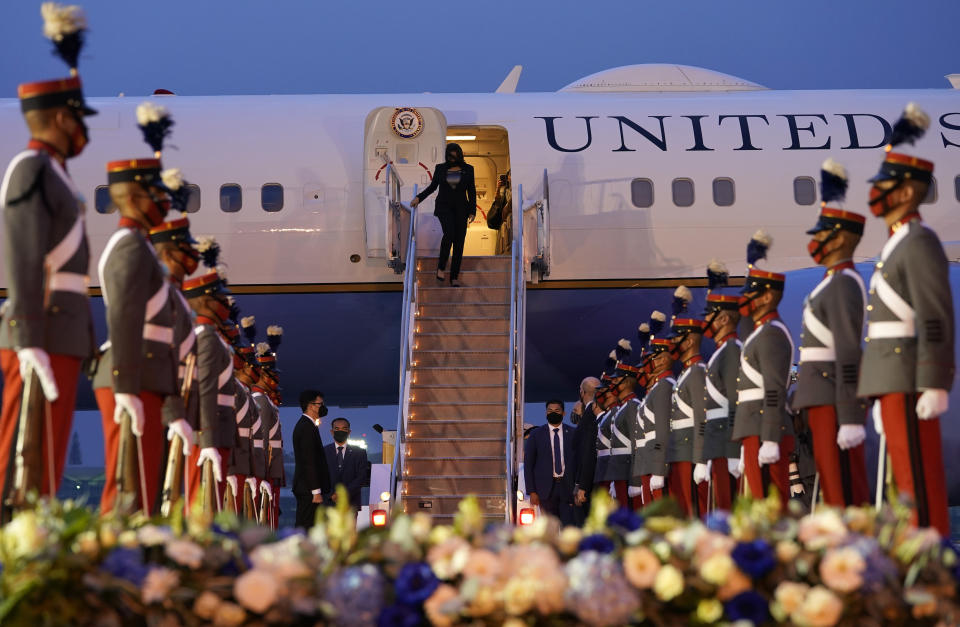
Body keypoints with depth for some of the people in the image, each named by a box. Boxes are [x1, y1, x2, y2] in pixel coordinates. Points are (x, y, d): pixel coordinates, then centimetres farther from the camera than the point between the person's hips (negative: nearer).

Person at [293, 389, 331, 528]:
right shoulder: (308, 427, -14)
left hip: (303, 487, 10)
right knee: (307, 529, -11)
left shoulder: (302, 425, 17)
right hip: (309, 490, -10)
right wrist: (316, 492, -20)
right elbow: (309, 461, -19)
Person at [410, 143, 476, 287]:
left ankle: (454, 277, 1)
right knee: (449, 233, -26)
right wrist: (419, 198, 3)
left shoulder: (468, 169, 4)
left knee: (459, 242, -4)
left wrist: (472, 211, -1)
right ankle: (441, 267, -12)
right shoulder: (440, 168, 5)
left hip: (461, 208, 1)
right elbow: (433, 186, 15)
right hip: (444, 206, -1)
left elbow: (472, 191, 6)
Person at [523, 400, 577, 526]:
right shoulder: (536, 434, 7)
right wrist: (531, 491, -1)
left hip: (567, 487, 0)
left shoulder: (572, 433, 7)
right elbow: (528, 464, 6)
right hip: (546, 488, 0)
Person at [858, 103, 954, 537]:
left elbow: (937, 319, -18)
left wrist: (935, 386, -23)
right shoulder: (897, 245, 20)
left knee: (918, 476, -9)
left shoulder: (920, 242, -10)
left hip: (909, 380, -10)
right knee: (909, 476, 9)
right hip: (892, 382, 10)